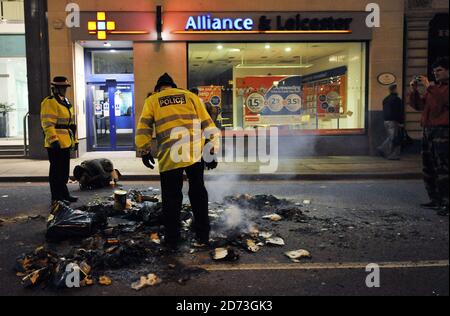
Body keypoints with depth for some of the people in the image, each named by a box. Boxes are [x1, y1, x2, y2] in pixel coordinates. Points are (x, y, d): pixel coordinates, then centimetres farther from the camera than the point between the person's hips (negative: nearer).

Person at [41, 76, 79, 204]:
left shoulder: (66, 102, 20)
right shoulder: (50, 102, -10)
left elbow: (71, 123, 23)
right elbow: (47, 123, -19)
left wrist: (74, 140, 21)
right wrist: (53, 140, -26)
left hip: (66, 143, 9)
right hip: (56, 145, -9)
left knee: (64, 171, 16)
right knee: (57, 171, -3)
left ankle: (64, 194, 25)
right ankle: (56, 197, 4)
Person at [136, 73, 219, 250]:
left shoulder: (152, 101, 13)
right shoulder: (190, 96, 16)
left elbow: (143, 128, 4)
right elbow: (207, 124, 9)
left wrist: (145, 151, 15)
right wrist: (212, 151, 11)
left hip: (169, 157, -2)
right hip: (195, 153, 2)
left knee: (172, 198, 10)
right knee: (198, 193, 17)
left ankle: (172, 241, 19)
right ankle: (202, 236, 23)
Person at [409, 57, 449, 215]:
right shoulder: (433, 87, 20)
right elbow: (418, 105, 17)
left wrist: (429, 86, -20)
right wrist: (414, 90, 3)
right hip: (428, 130, 8)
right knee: (428, 168, 10)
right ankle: (434, 200, 18)